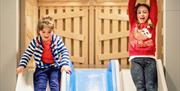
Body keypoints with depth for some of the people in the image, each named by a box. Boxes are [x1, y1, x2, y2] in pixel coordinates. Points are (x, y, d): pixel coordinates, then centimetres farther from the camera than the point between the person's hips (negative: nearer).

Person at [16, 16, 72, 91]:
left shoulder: (57, 40, -8)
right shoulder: (35, 41, -6)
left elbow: (64, 52, -13)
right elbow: (27, 54, 0)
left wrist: (65, 64, -29)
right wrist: (22, 65, -14)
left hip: (55, 67, -1)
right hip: (41, 68, 1)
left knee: (54, 84, -19)